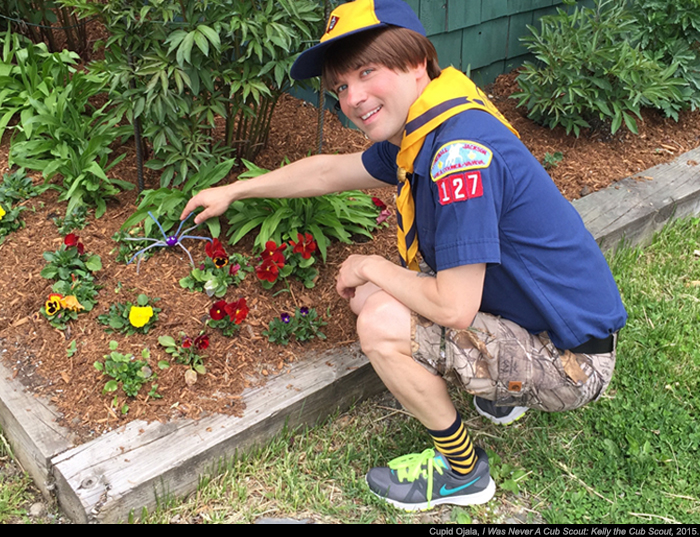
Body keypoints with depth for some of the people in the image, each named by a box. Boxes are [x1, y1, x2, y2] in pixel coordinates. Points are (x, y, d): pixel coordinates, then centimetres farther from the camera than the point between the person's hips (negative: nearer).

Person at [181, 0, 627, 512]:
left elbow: (453, 309, -29)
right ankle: (502, 391, 20)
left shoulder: (461, 150, -29)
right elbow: (330, 170, 18)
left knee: (383, 325, -22)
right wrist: (233, 191, 24)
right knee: (370, 295, 9)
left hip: (573, 360, -9)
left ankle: (462, 470, 3)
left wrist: (370, 267, -11)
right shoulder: (416, 133, 1)